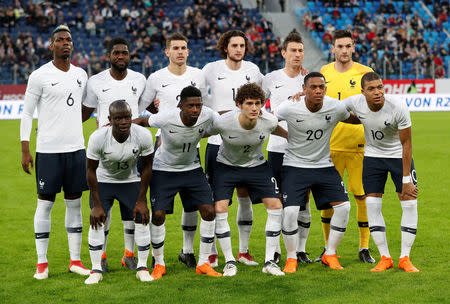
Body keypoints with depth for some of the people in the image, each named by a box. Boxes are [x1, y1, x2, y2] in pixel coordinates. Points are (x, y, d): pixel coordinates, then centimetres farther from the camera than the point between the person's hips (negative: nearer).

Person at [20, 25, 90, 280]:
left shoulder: (81, 75, 10)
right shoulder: (40, 76, -5)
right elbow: (27, 114, -3)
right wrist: (25, 150, -8)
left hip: (76, 148, 5)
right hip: (48, 150, -5)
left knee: (75, 202, 8)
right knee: (45, 203, 0)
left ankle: (75, 260, 16)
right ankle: (42, 263, 7)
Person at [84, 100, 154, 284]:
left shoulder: (143, 136, -26)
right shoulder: (98, 138, -29)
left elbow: (147, 167, -10)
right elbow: (91, 170, -16)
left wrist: (141, 200, -10)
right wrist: (96, 205, -15)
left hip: (130, 181, 1)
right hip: (103, 181, -1)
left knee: (142, 220, -7)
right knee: (97, 222, -12)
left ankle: (142, 268, 8)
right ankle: (96, 270, 0)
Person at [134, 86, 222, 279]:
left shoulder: (207, 115, -20)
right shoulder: (166, 118, -28)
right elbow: (143, 121, -10)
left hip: (192, 169, 3)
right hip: (163, 169, -3)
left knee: (209, 211, -8)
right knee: (158, 215, -11)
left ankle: (203, 263, 6)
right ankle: (159, 264, 9)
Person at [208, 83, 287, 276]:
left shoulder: (268, 121, -23)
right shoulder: (223, 123, -30)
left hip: (257, 165, 2)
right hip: (226, 166, -2)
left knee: (275, 205, -9)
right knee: (219, 209, -16)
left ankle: (269, 261, 2)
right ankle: (229, 262, 1)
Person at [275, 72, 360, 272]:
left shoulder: (335, 108, -10)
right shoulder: (289, 108, -18)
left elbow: (355, 119, 11)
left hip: (324, 165, 3)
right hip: (295, 164, -3)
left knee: (343, 206, -6)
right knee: (290, 211, -17)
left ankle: (330, 255, 12)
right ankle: (291, 258, 4)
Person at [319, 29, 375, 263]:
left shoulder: (364, 73, 0)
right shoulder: (323, 73, 8)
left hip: (358, 145, -2)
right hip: (330, 146, 2)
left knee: (362, 196, -1)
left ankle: (364, 247, 12)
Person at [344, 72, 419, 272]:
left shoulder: (398, 107, -27)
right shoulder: (355, 103, -19)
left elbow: (406, 144, -19)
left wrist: (406, 179, -19)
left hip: (398, 156, -2)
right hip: (373, 156, 2)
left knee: (409, 203, -8)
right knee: (372, 205, -5)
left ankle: (404, 259, 3)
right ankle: (385, 258, 5)